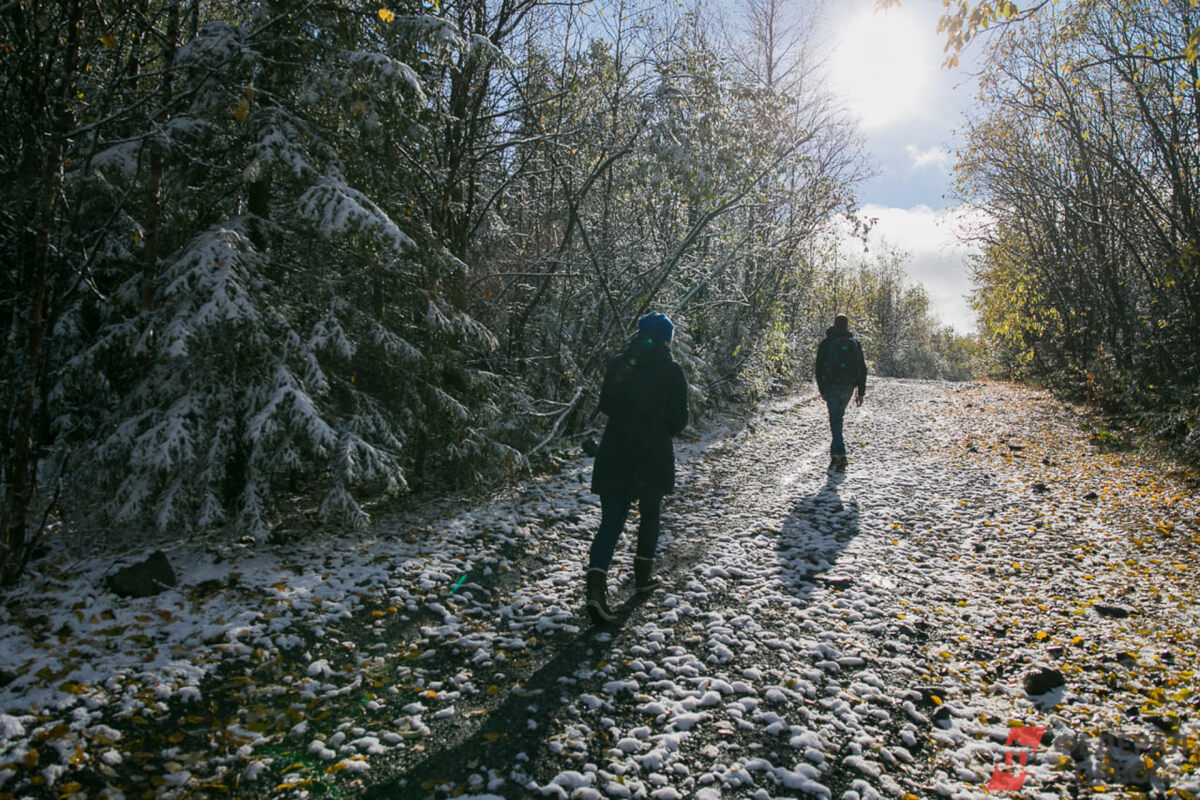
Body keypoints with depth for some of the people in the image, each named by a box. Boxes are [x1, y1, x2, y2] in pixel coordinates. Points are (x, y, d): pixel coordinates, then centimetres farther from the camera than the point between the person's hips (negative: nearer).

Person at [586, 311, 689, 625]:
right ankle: (643, 575, 30)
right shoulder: (672, 371, -5)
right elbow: (679, 419, -2)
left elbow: (605, 405, 9)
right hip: (654, 454, -1)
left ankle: (596, 582, -14)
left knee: (611, 521, 4)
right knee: (649, 515, 21)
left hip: (615, 452, 2)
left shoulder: (617, 364, 2)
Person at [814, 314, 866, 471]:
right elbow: (862, 369, 5)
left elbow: (819, 368, -1)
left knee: (835, 419, -3)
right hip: (848, 387, 3)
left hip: (831, 386, -3)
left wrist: (821, 389, 8)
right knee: (839, 416, 18)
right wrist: (861, 392, 7)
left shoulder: (826, 343, 0)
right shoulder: (855, 343, 6)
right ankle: (836, 451, 24)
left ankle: (839, 453, -16)